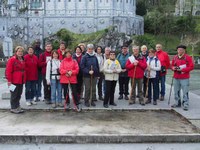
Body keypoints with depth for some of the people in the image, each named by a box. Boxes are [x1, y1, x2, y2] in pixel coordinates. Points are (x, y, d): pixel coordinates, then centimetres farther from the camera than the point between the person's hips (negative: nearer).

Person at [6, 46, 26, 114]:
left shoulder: (22, 60, 14)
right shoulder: (12, 60, -10)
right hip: (14, 81, -8)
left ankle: (17, 107, 23)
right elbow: (8, 71, -14)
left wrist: (24, 79, 15)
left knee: (19, 94, 13)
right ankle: (13, 108, 9)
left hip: (21, 81, 8)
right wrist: (9, 80, -17)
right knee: (14, 95, -1)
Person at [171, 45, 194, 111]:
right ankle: (177, 103, 24)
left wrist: (182, 69, -18)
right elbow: (172, 65, 19)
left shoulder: (188, 57, -5)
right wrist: (173, 68, -5)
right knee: (176, 91, 11)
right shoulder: (175, 57, 11)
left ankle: (185, 105, 2)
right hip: (176, 77, 5)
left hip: (184, 78, -5)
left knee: (185, 92, -5)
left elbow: (191, 67, -9)